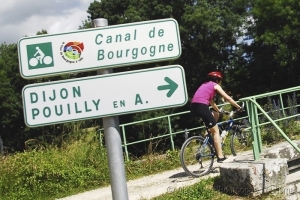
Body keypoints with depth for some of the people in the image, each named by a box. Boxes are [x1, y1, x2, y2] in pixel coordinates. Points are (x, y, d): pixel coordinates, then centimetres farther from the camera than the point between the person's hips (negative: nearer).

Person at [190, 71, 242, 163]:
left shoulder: (205, 85, 31)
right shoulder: (215, 85, 11)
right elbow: (228, 98, 8)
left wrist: (219, 111, 45)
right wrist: (239, 107, 18)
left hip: (194, 107, 7)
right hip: (201, 107, -7)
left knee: (215, 115, 31)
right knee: (216, 131, 3)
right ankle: (220, 156, 2)